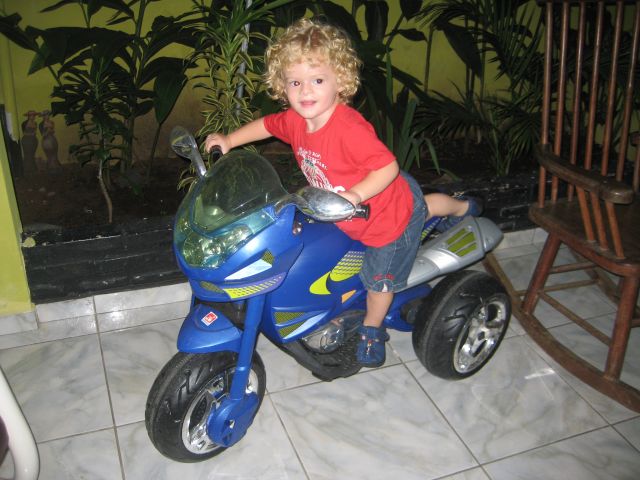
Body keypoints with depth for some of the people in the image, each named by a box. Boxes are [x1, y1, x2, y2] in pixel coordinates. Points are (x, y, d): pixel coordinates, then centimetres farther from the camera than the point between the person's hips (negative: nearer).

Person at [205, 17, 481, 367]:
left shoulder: (349, 128, -40)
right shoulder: (295, 120, -13)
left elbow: (388, 167, -39)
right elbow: (265, 125, 6)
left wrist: (355, 195, -49)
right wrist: (228, 140, -2)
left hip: (390, 222, -7)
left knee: (379, 280, 15)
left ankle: (372, 330, 44)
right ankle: (461, 207, 66)